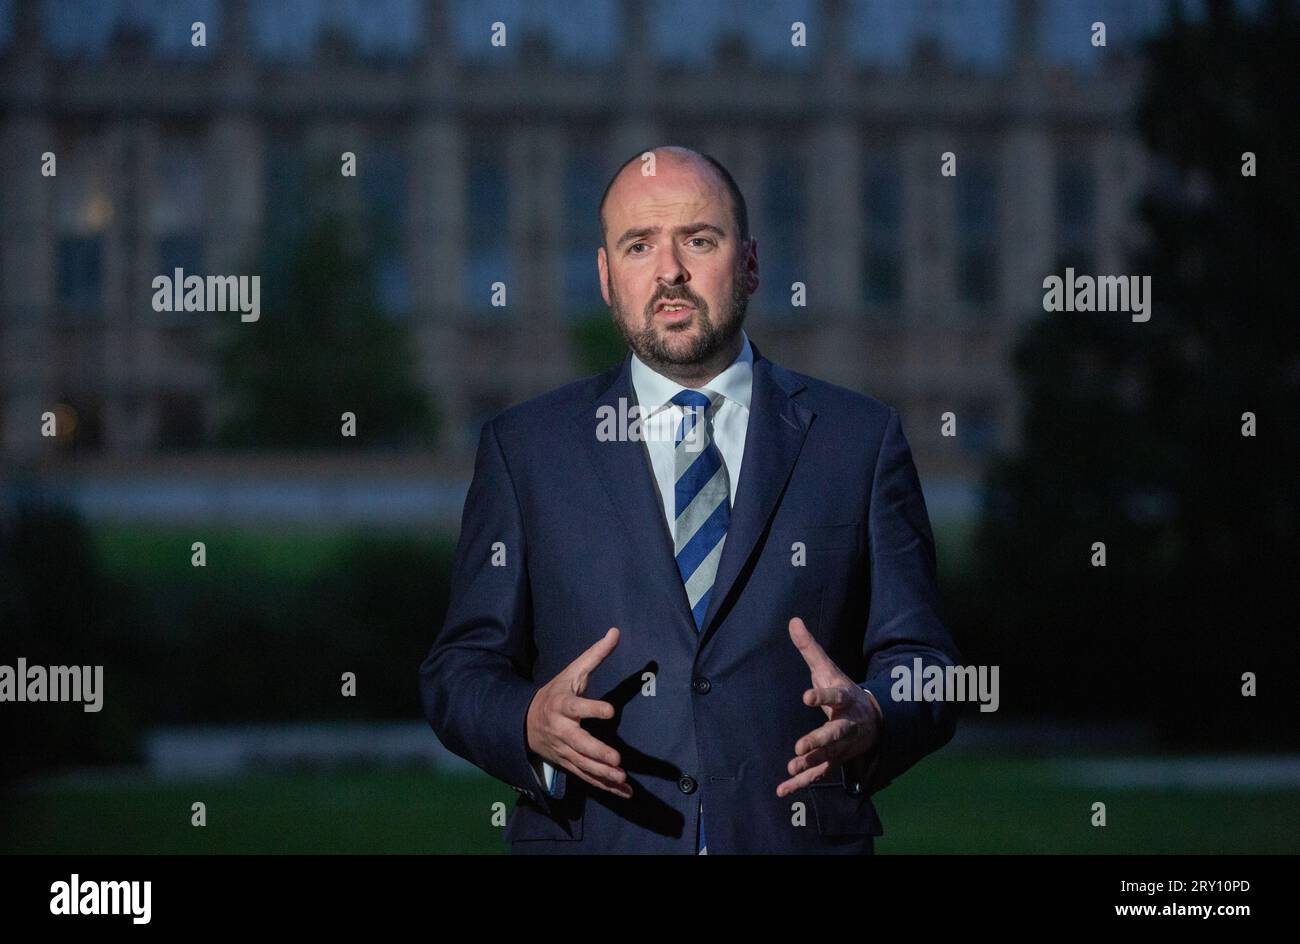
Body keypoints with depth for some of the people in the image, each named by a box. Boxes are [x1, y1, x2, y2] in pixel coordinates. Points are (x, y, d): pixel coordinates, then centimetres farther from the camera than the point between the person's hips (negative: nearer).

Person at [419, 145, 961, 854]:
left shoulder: (860, 442, 4)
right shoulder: (526, 449, 4)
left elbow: (923, 665, 1)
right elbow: (460, 669, 2)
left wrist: (870, 721, -20)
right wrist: (531, 725, -19)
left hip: (800, 841, 0)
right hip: (589, 842, 0)